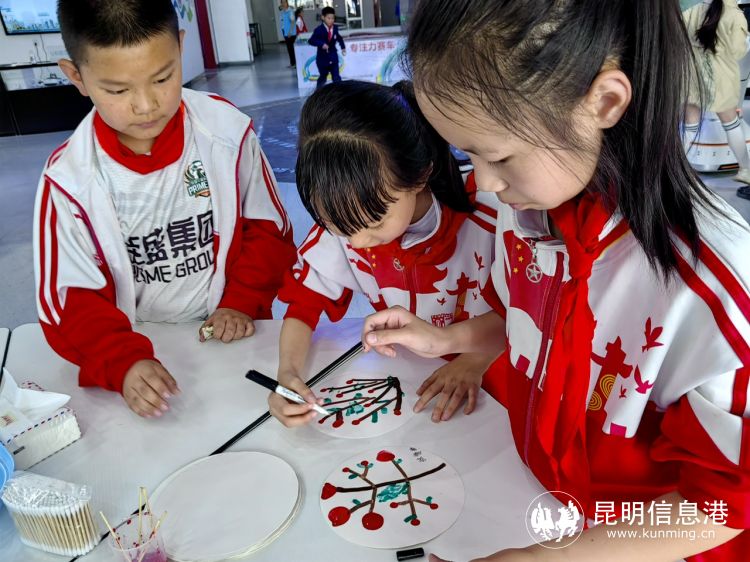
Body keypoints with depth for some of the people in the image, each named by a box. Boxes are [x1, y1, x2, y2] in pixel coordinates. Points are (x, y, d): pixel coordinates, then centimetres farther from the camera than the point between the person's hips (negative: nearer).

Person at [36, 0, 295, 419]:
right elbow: (70, 299, -8)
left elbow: (268, 227, 1)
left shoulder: (228, 130, -9)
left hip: (231, 339, -1)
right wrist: (123, 364, -25)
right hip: (136, 346, 2)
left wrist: (243, 303, -10)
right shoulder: (69, 179, -10)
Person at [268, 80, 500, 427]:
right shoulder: (340, 222, -14)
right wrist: (288, 370, -20)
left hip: (483, 377, -3)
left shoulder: (484, 216, -22)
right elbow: (305, 298, -5)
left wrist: (476, 359, -22)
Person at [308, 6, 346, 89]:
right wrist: (321, 44, -32)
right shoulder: (319, 30, -15)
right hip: (322, 58, -2)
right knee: (323, 77, 14)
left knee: (336, 78, -3)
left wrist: (343, 47, 12)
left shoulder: (335, 28, -2)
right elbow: (311, 41, -21)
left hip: (333, 58, 2)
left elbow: (339, 37, 18)